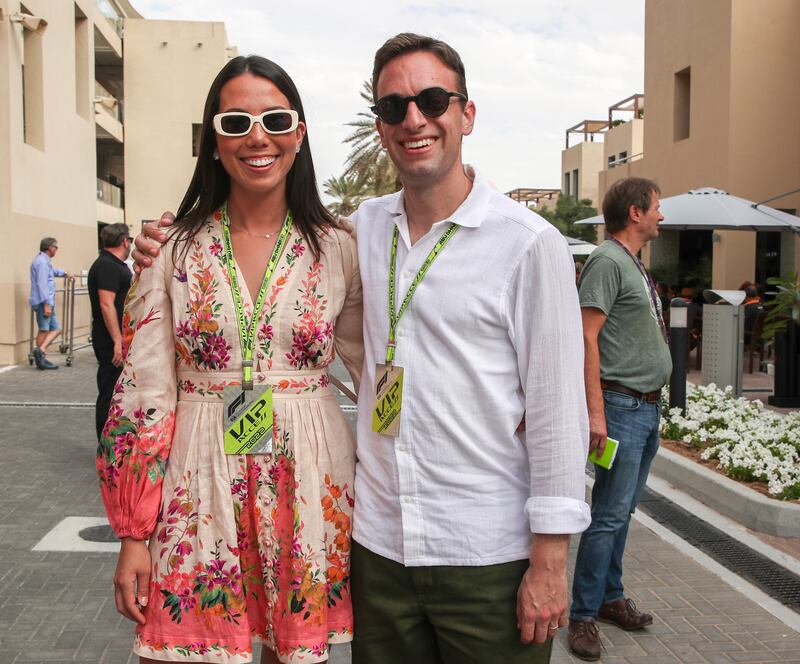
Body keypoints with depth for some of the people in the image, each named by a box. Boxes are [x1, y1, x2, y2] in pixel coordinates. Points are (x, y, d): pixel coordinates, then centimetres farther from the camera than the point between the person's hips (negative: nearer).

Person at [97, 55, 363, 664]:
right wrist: (134, 537, -2)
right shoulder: (174, 251, -1)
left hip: (310, 488, 1)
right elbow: (145, 395, -1)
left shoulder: (340, 249, 0)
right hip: (199, 486, 0)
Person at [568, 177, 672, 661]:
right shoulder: (608, 261, -13)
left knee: (623, 511, 16)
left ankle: (611, 598, 27)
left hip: (649, 407, 9)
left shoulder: (636, 264, 17)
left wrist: (655, 404, 20)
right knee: (610, 515, -5)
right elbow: (587, 336, -20)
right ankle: (583, 616, 5)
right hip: (623, 407, -9)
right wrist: (596, 411, -24)